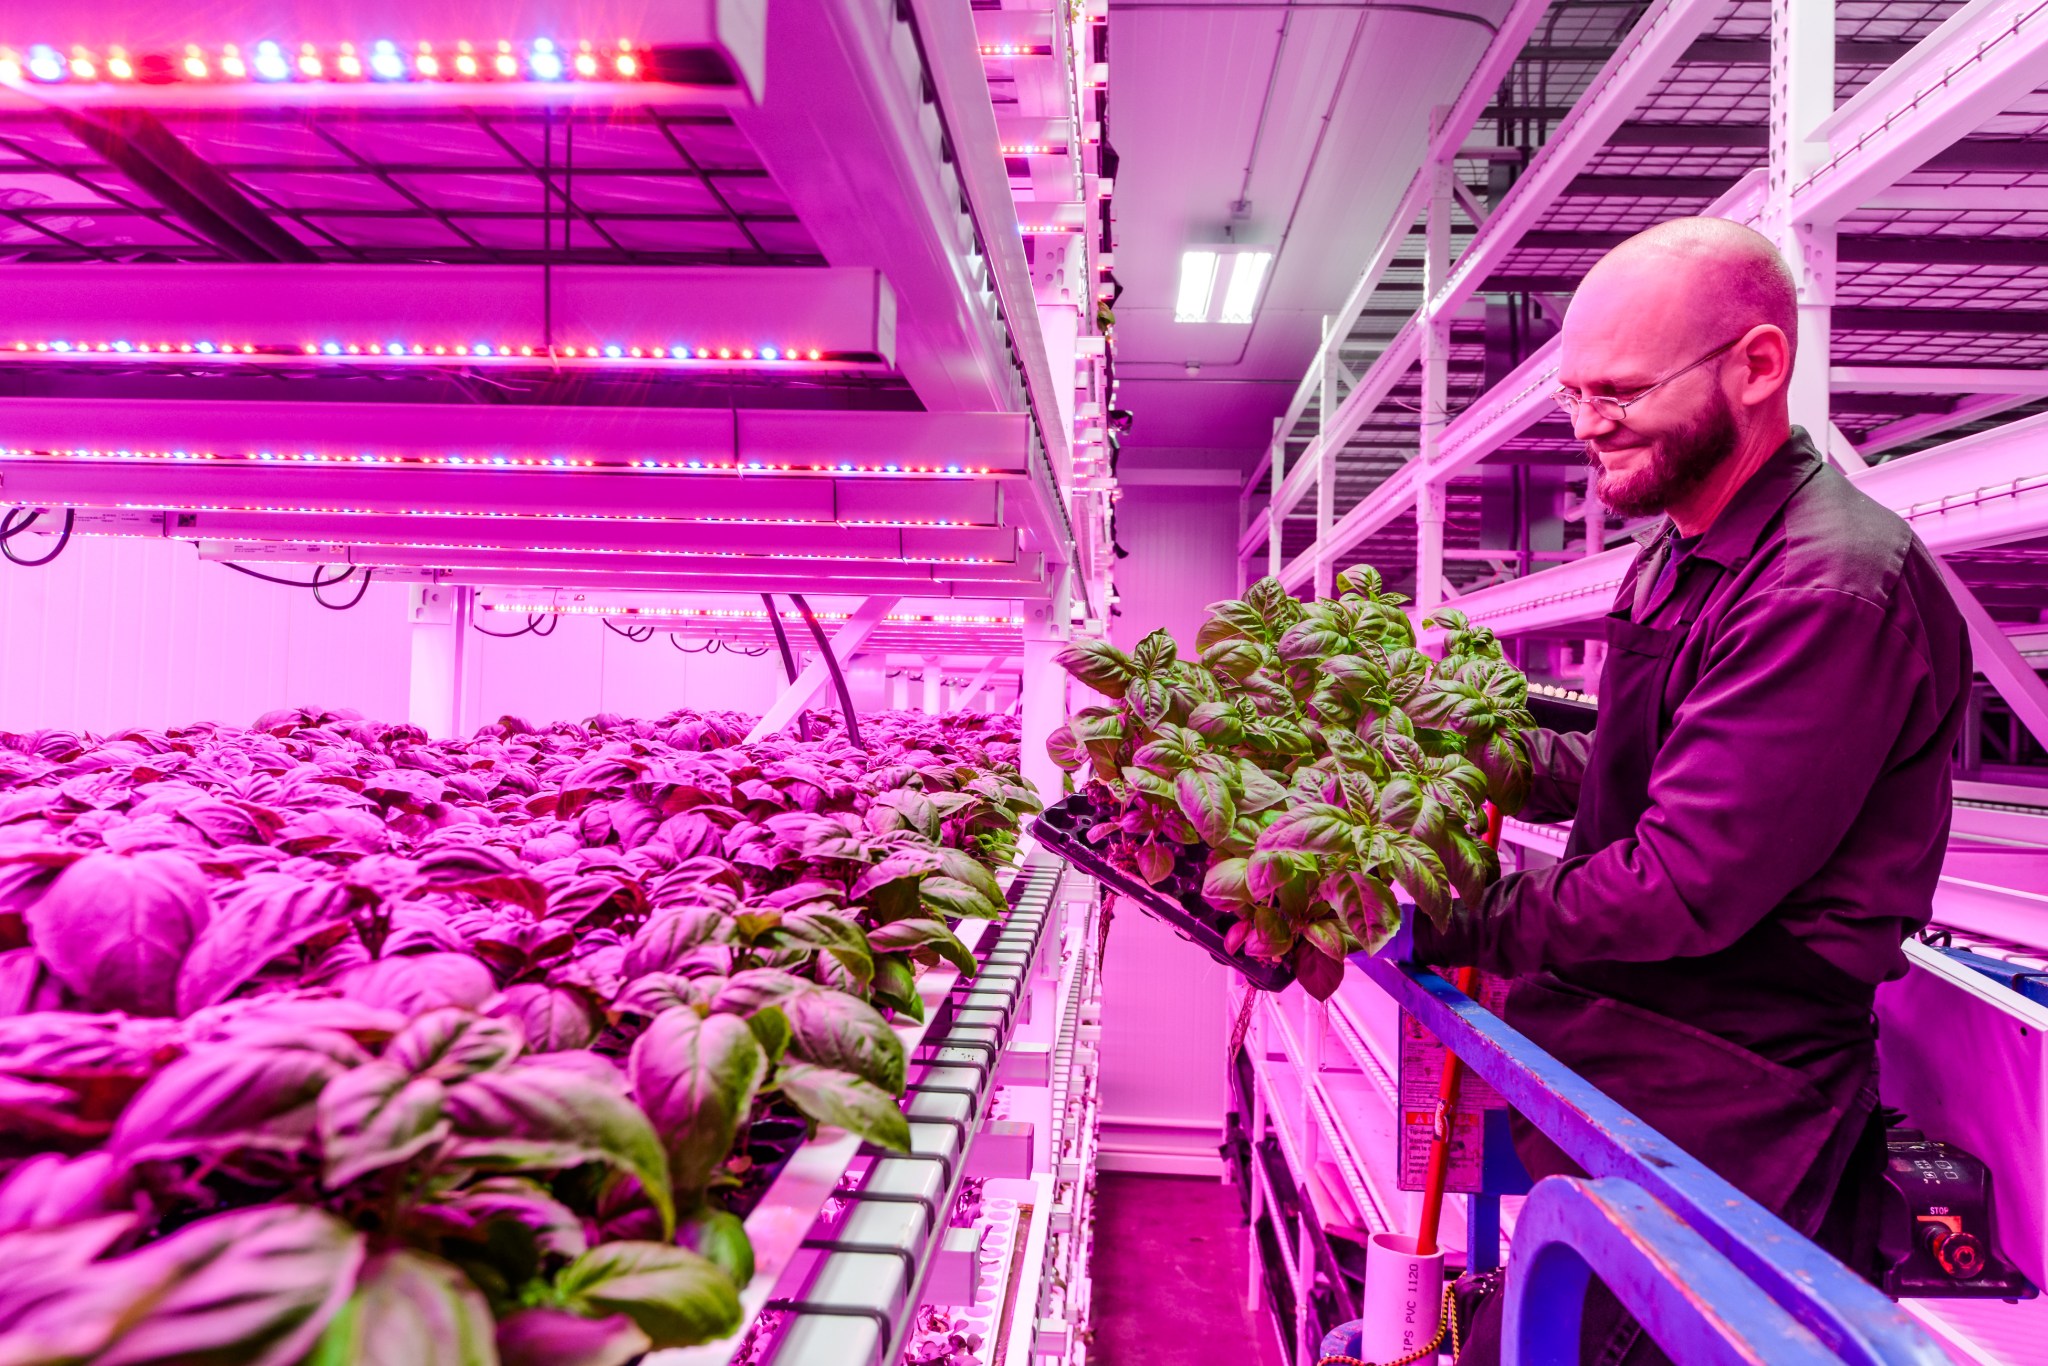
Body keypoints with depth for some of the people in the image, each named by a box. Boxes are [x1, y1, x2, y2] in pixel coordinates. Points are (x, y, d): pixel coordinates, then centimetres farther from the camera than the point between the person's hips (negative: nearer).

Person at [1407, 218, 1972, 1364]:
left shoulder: (1834, 589, -23)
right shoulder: (1683, 554, 11)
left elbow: (1685, 889, -25)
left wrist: (1454, 923, -17)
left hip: (1706, 1124, -9)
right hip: (1606, 1073, 9)